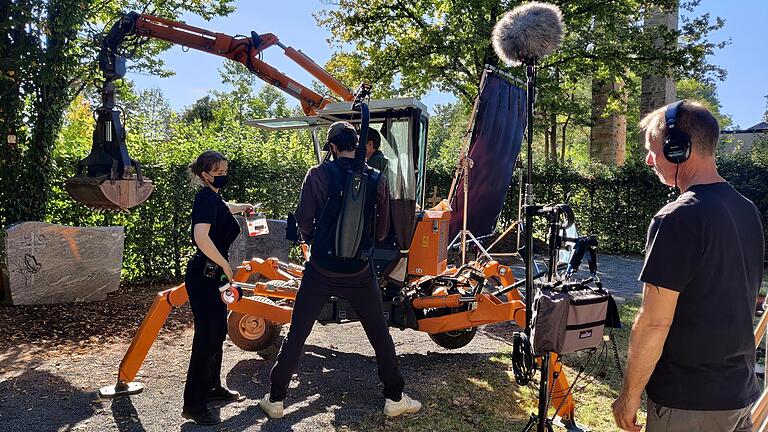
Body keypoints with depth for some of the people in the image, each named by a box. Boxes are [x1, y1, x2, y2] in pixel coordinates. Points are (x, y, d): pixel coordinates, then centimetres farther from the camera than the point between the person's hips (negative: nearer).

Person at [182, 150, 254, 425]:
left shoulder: (212, 197, 13)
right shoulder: (207, 197, -16)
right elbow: (201, 236, -32)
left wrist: (241, 207, 44)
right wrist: (226, 266, -23)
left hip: (212, 275, 10)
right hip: (204, 275, -10)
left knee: (218, 331, 18)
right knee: (207, 336, -7)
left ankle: (212, 387, 33)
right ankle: (193, 404, 1)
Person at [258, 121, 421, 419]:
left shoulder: (319, 174, -8)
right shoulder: (376, 180, -2)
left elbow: (303, 221, -8)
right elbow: (381, 230, 3)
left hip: (321, 270, -1)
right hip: (359, 271, 1)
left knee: (296, 335, 13)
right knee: (380, 334, 16)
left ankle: (275, 399, 22)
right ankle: (395, 398, 23)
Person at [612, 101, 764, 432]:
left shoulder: (677, 219, -22)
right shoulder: (748, 210, 5)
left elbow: (654, 322, -22)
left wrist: (630, 395, -11)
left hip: (688, 403, -8)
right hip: (742, 393, 8)